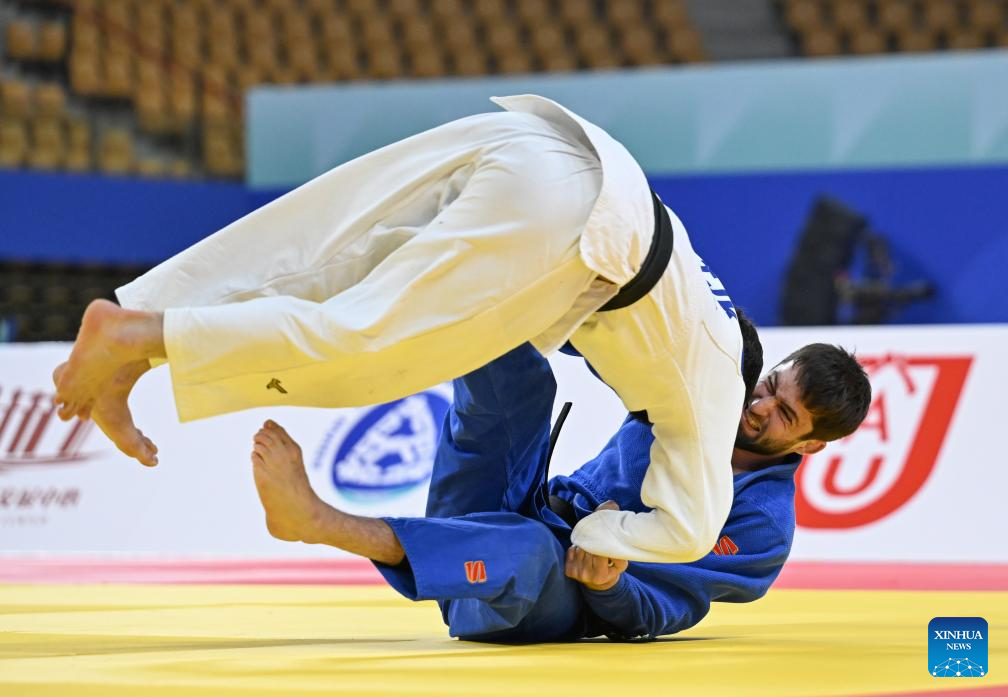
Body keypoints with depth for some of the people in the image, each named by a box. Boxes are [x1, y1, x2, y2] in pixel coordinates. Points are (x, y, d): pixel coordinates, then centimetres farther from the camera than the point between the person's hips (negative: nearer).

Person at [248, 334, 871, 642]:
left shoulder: (763, 530, -9)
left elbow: (661, 612, -11)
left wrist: (606, 583, -33)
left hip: (545, 608, -7)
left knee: (531, 548, -42)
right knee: (520, 385, -10)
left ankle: (314, 520, -51)